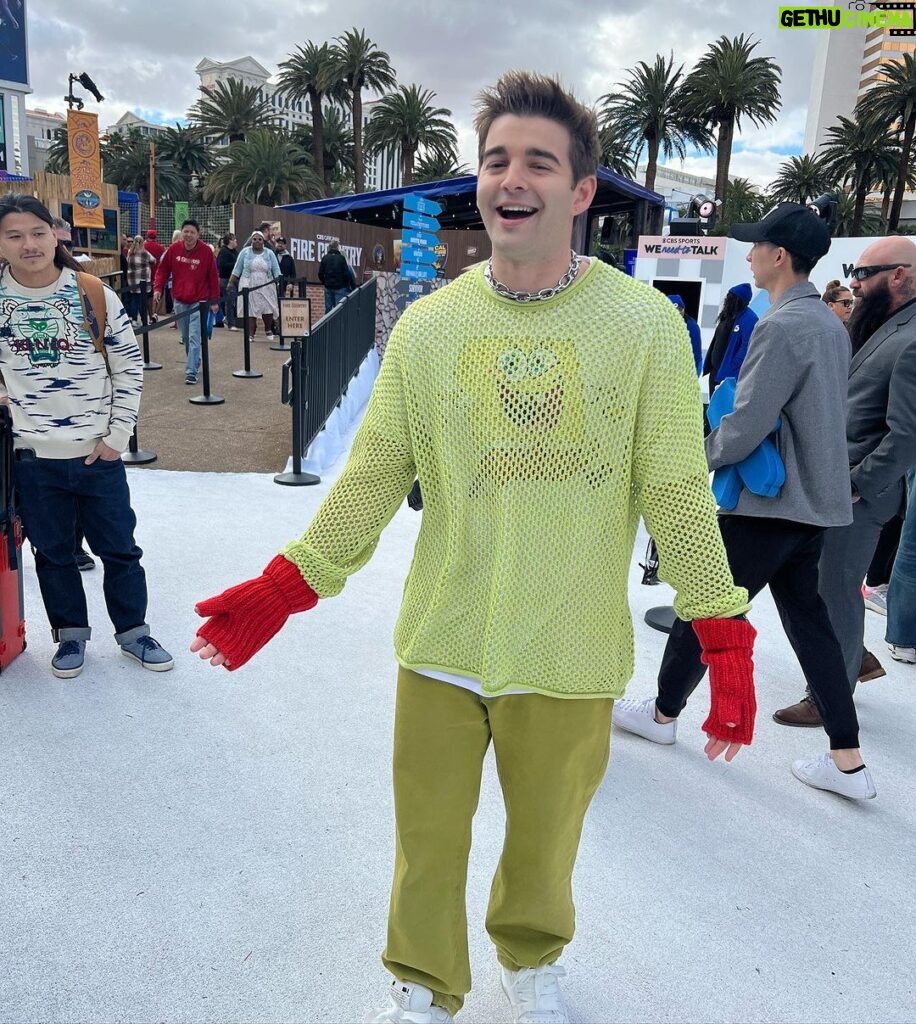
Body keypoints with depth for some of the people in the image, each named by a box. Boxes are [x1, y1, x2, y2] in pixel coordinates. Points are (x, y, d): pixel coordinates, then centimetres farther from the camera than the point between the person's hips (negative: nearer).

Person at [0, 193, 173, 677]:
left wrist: (117, 435, -4)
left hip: (98, 452, -1)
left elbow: (129, 368, -1)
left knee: (119, 548, 10)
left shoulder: (95, 296, -6)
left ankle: (132, 631, 28)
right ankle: (70, 633, 32)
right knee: (52, 551, 14)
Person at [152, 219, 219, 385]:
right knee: (185, 338, 15)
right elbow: (162, 270, 8)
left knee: (194, 338, -11)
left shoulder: (206, 251, -9)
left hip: (199, 301, -4)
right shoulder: (173, 249, -2)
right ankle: (194, 363, 35)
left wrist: (214, 300, -2)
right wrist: (157, 289, -4)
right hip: (180, 301, 4)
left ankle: (191, 372, -10)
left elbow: (213, 277, -4)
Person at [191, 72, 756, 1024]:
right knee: (427, 837, 14)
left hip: (570, 657, -1)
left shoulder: (646, 325, -8)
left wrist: (726, 641, -7)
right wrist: (280, 589, -2)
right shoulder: (426, 325, -2)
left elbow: (678, 495, -6)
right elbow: (370, 479, 1)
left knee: (544, 838, 19)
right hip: (441, 644, 1)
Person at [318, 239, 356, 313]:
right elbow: (347, 274, -11)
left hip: (328, 287, 4)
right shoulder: (341, 258, -9)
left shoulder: (325, 258, 3)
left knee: (328, 309, 8)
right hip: (340, 287, -4)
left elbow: (320, 273, 4)